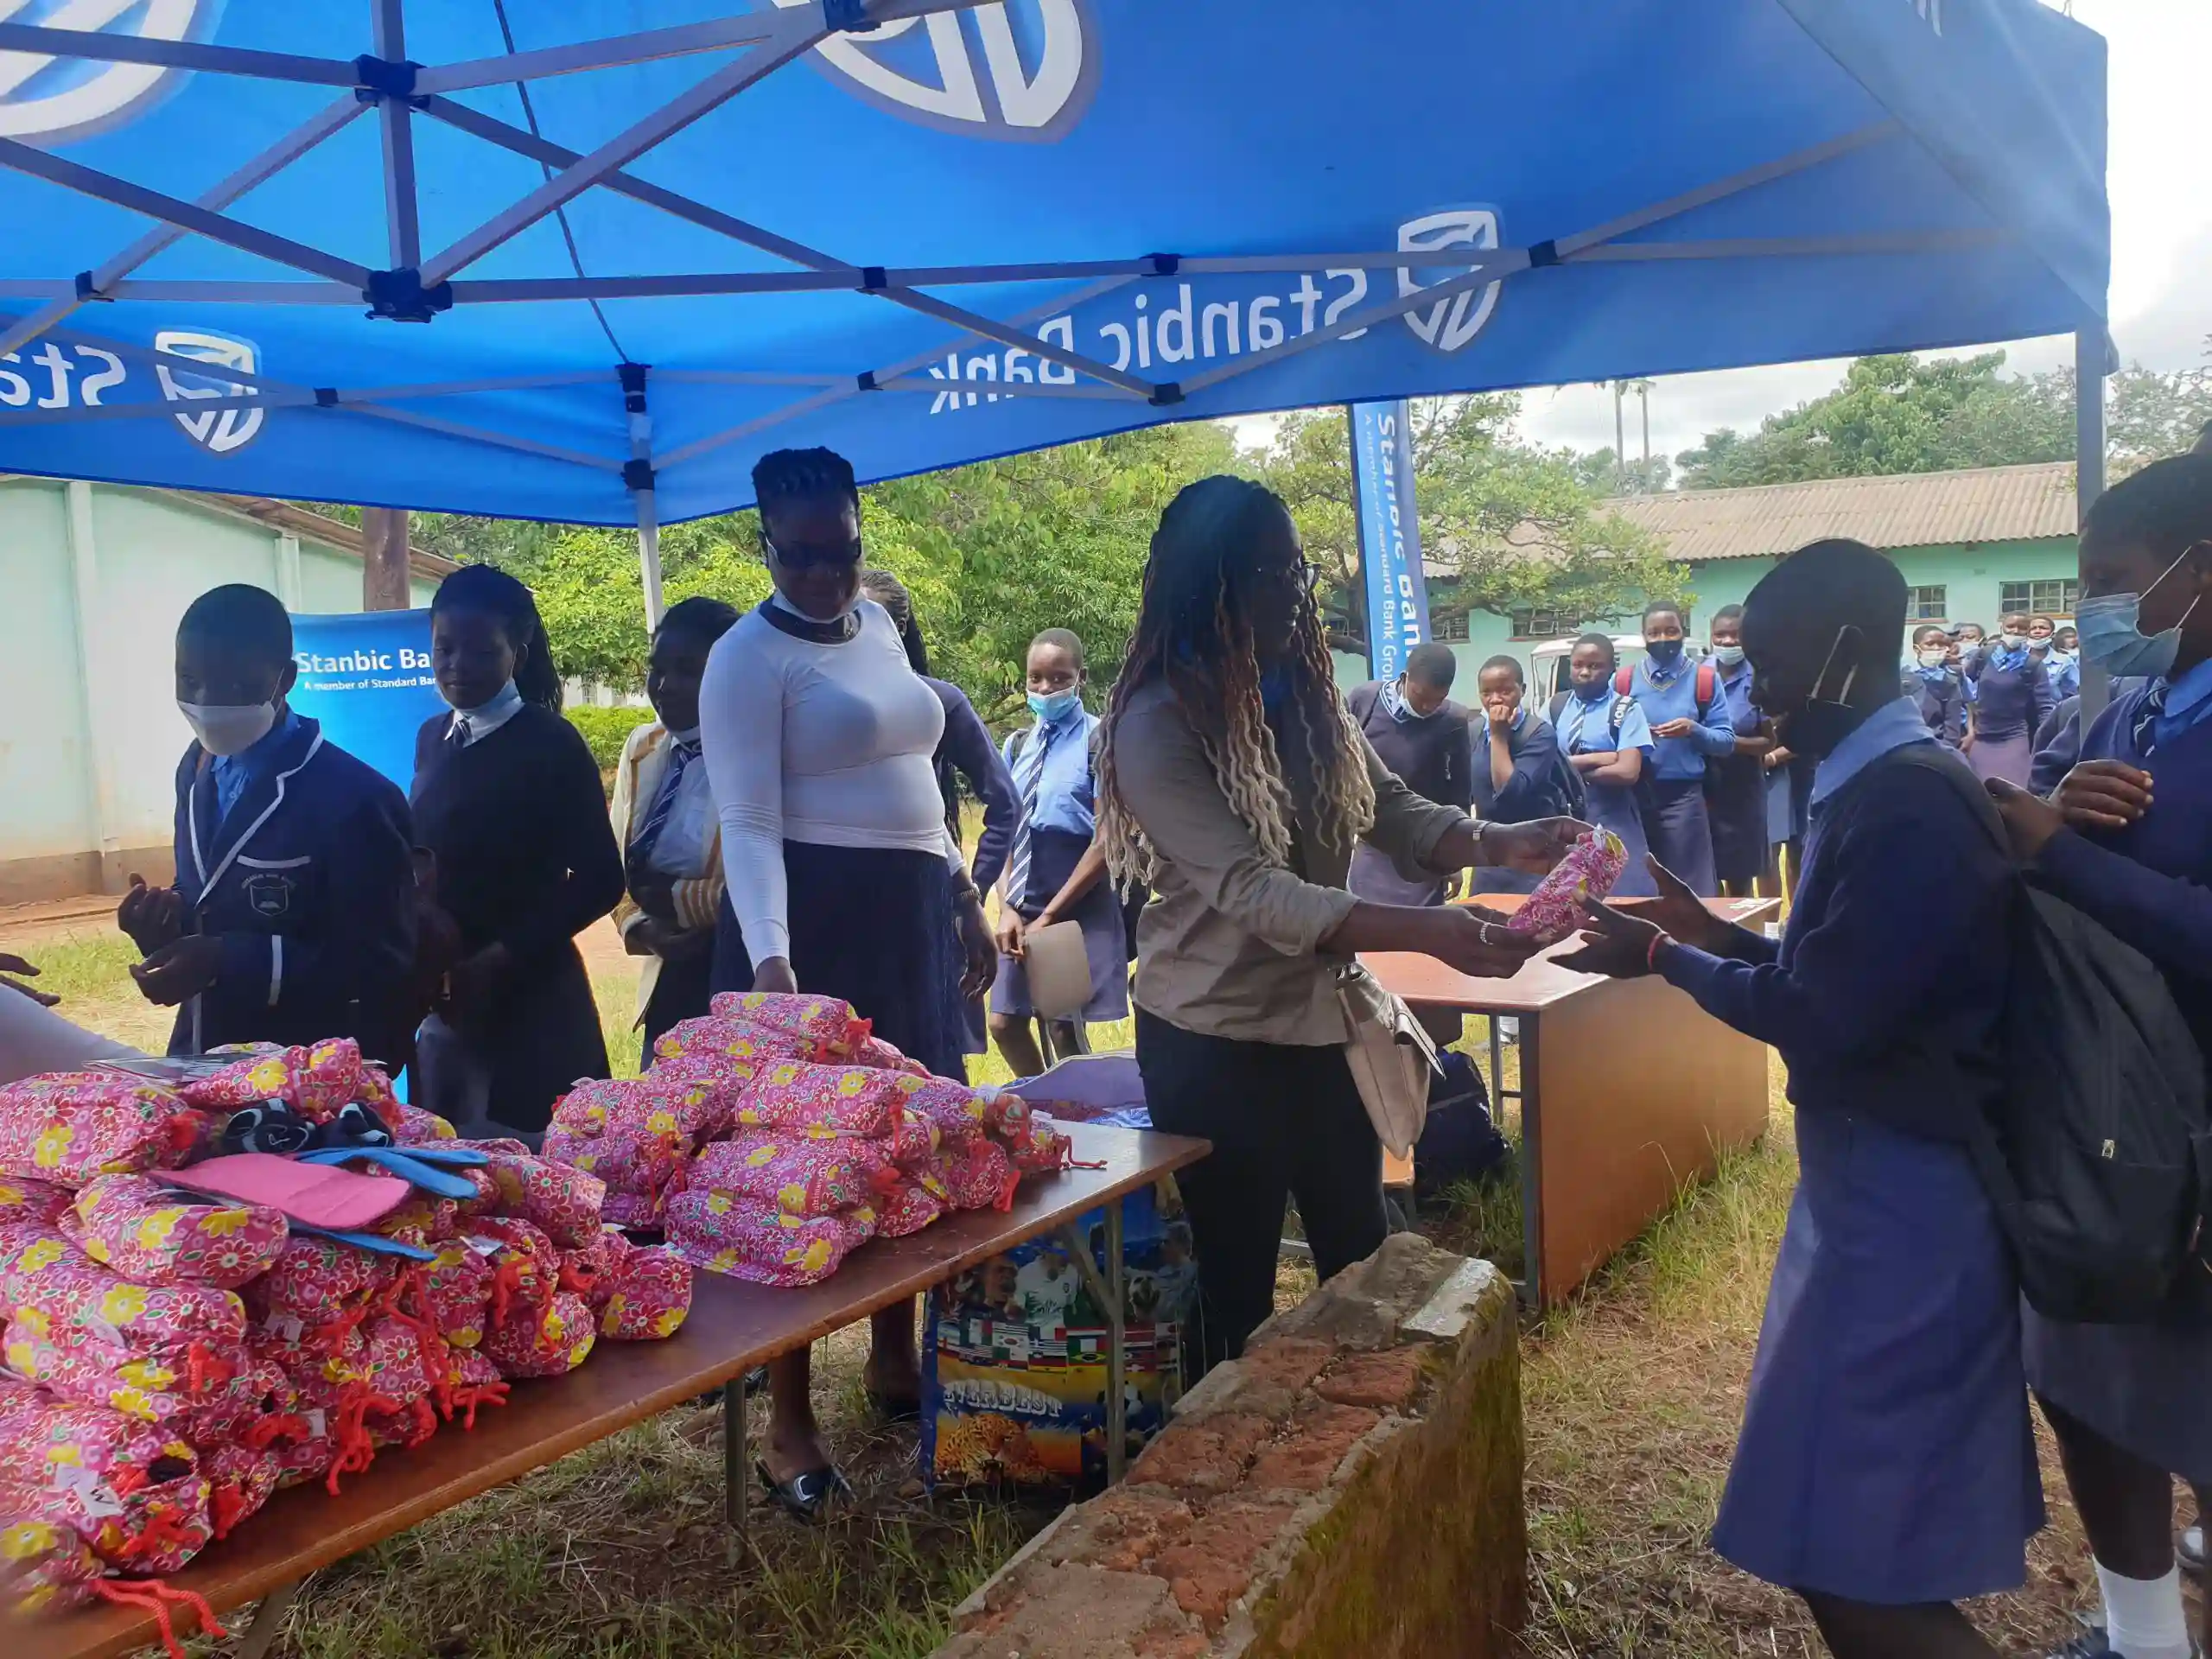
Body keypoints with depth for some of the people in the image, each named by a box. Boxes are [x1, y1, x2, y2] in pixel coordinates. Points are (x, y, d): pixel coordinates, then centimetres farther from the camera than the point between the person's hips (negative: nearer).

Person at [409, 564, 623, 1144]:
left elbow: (600, 879, -12)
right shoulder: (433, 738, 10)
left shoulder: (551, 743, -9)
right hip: (442, 1001, 6)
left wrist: (502, 958, -15)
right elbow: (425, 857, 17)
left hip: (526, 1002, -6)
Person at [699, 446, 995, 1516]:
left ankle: (896, 1358, 32)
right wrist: (768, 956, -30)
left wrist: (964, 895, 17)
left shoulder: (879, 624, 12)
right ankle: (789, 1422, 9)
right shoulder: (748, 658, -10)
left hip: (910, 914, 8)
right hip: (811, 921, -7)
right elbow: (748, 824, -18)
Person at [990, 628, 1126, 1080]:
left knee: (1064, 1029, 0)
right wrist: (1007, 908, -4)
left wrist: (1051, 914, -13)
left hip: (1078, 907, -6)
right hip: (1023, 906, 6)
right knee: (1005, 1024, 8)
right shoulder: (1018, 746, 9)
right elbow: (1005, 832, 10)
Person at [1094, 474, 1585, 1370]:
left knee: (1362, 1261, 21)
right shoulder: (1156, 725, -21)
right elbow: (1254, 893, -29)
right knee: (1239, 1286, 9)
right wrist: (1427, 932, -39)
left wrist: (1499, 842, -17)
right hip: (1213, 1041, -7)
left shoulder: (1303, 690, 2)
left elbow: (1392, 813, 2)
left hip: (1321, 1020, 7)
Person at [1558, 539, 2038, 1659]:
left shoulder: (1905, 804, -23)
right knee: (1855, 1521, 21)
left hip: (1898, 1193, -10)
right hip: (1878, 1174, 11)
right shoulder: (1882, 786, 9)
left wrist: (1664, 960, -10)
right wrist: (1718, 936, 8)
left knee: (1856, 1551, -3)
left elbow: (1823, 1014, -23)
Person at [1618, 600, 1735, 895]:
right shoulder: (1622, 681, 6)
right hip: (1634, 796, 2)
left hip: (1684, 797, -2)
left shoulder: (1705, 679, 2)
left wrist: (1694, 730, -17)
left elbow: (1727, 741, 0)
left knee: (1690, 888, 0)